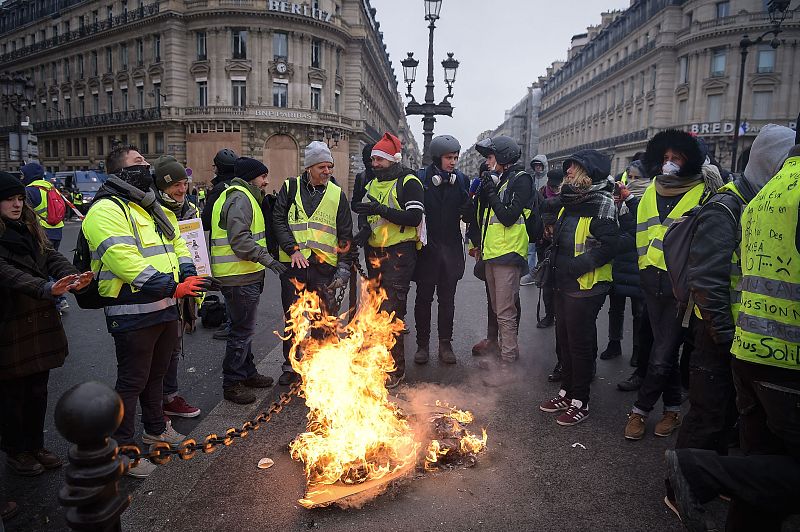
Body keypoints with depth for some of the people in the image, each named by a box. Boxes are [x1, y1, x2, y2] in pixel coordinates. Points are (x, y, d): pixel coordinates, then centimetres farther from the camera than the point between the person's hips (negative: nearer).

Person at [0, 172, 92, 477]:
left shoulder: (30, 228, 10)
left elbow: (51, 257, -2)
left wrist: (72, 278, -22)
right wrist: (46, 288, -41)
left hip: (41, 323, 6)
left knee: (38, 390, 16)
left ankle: (35, 446, 32)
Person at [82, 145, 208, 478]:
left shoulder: (153, 209, 16)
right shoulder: (106, 210, -15)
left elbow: (177, 244, 17)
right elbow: (123, 260, -25)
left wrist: (187, 276, -2)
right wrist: (171, 287, -26)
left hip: (165, 309, 9)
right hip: (133, 314, -9)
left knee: (157, 373, 23)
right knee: (132, 381, 2)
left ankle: (156, 429, 41)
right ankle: (122, 447, 18)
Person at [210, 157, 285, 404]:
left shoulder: (241, 196, 20)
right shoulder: (240, 199, -15)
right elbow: (240, 240, -25)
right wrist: (268, 259, -26)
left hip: (243, 275, 11)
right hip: (240, 277, -11)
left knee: (244, 328, 20)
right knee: (242, 330, -2)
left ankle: (247, 373, 34)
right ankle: (232, 384, 10)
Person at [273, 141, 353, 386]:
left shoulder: (337, 194, 8)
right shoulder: (290, 188, 6)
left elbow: (345, 235, 8)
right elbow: (278, 220, 0)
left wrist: (344, 267, 1)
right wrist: (293, 249, -12)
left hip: (324, 265, 0)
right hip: (293, 264, 0)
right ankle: (291, 366, 23)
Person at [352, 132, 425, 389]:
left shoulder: (408, 182, -7)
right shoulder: (373, 184, 16)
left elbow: (414, 217, -20)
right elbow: (364, 212, 23)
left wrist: (380, 209, -25)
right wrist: (363, 224, -1)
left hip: (399, 254, -8)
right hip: (374, 253, 8)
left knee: (392, 312, -10)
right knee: (377, 308, 16)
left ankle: (396, 368, 1)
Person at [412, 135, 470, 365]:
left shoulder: (461, 180, 3)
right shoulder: (420, 178, -6)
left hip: (451, 249, 2)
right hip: (426, 249, -2)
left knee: (447, 299, 11)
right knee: (423, 298, 7)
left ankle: (445, 343, 23)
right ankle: (422, 344, 20)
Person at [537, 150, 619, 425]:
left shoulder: (602, 204, -15)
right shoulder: (570, 200, 13)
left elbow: (608, 246, -22)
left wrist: (576, 266, -24)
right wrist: (554, 261, 15)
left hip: (586, 287, -9)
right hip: (564, 284, 9)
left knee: (580, 343, 2)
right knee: (564, 338, 17)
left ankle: (580, 401, 16)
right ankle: (567, 392, 32)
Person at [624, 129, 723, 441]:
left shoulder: (703, 193, -4)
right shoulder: (651, 192, 13)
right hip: (652, 280, 5)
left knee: (662, 354, -3)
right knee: (665, 348, 14)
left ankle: (640, 409, 11)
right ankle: (672, 408, 27)